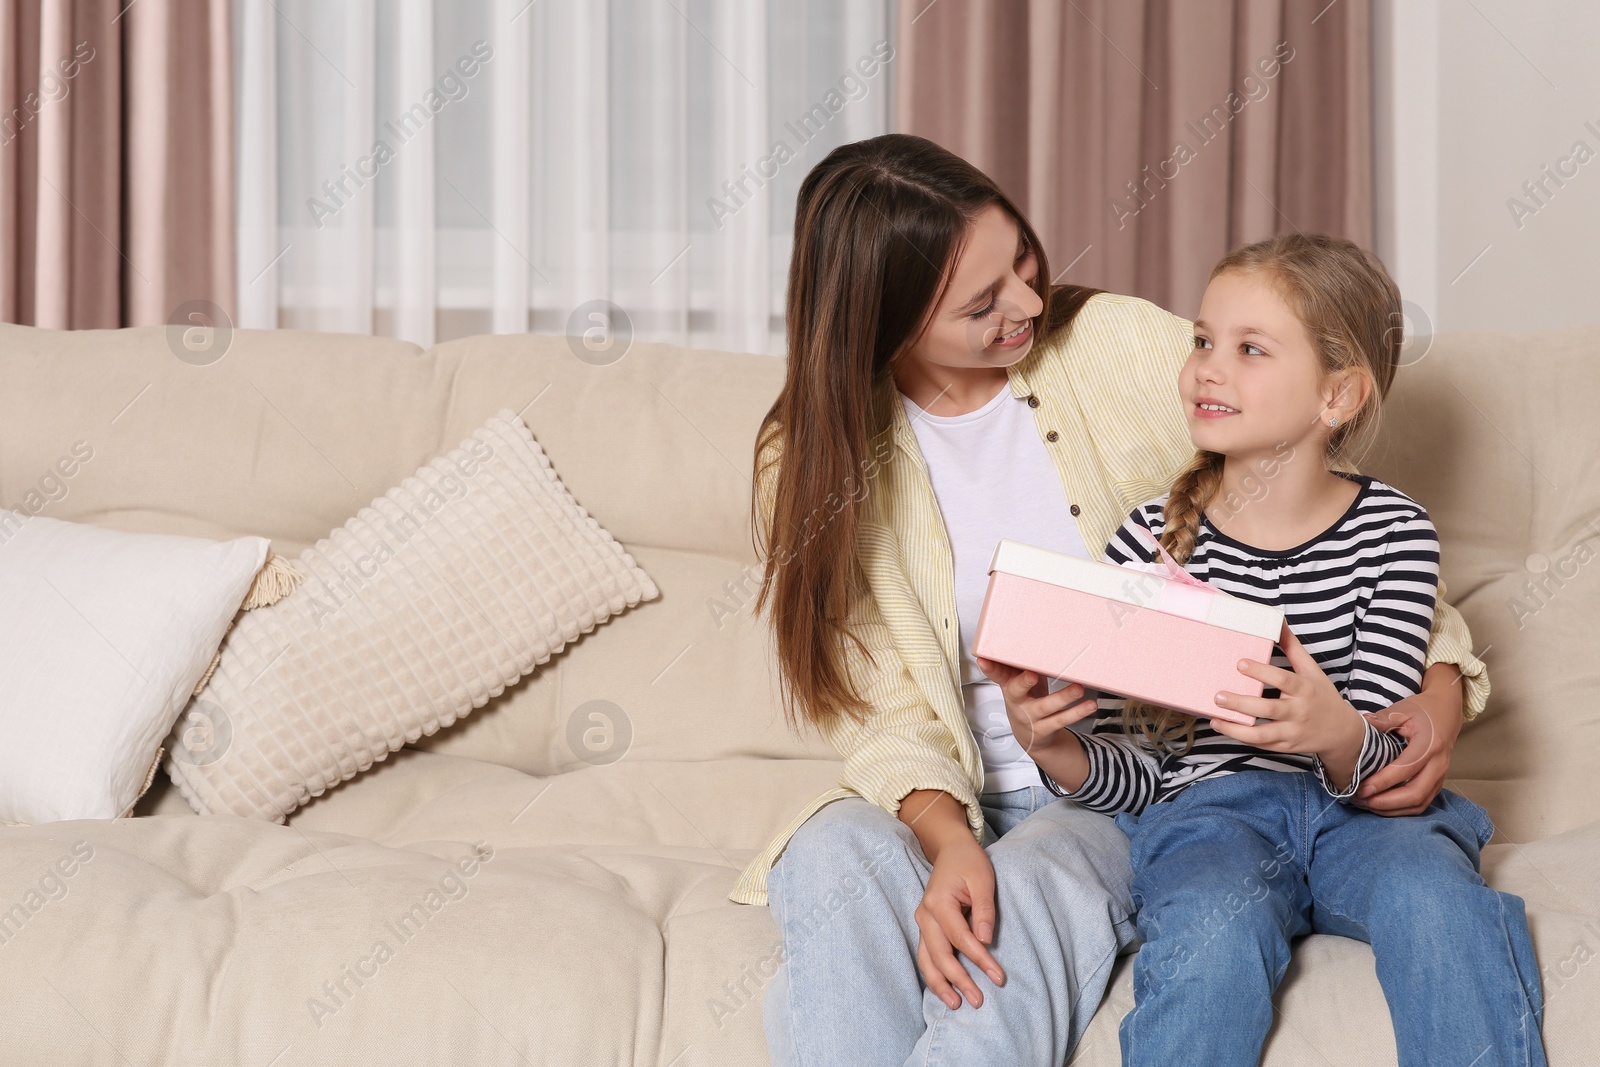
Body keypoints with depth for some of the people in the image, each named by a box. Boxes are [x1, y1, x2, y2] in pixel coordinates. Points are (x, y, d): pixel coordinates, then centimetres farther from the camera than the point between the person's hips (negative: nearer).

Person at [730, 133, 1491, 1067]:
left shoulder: (1127, 350, -4)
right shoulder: (816, 460, -2)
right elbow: (886, 707, -7)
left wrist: (1443, 679, -12)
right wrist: (945, 839, -28)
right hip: (956, 804, 1)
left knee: (1031, 887, -34)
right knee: (834, 857, -31)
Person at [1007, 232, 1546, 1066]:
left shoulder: (1394, 535, -3)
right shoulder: (1151, 540, -2)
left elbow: (1372, 767, -8)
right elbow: (1132, 777, 0)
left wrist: (1338, 733, -32)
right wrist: (1055, 750, -23)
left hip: (1358, 802, 1)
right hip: (1206, 807, 0)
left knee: (1433, 895, -31)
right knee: (1214, 927, -33)